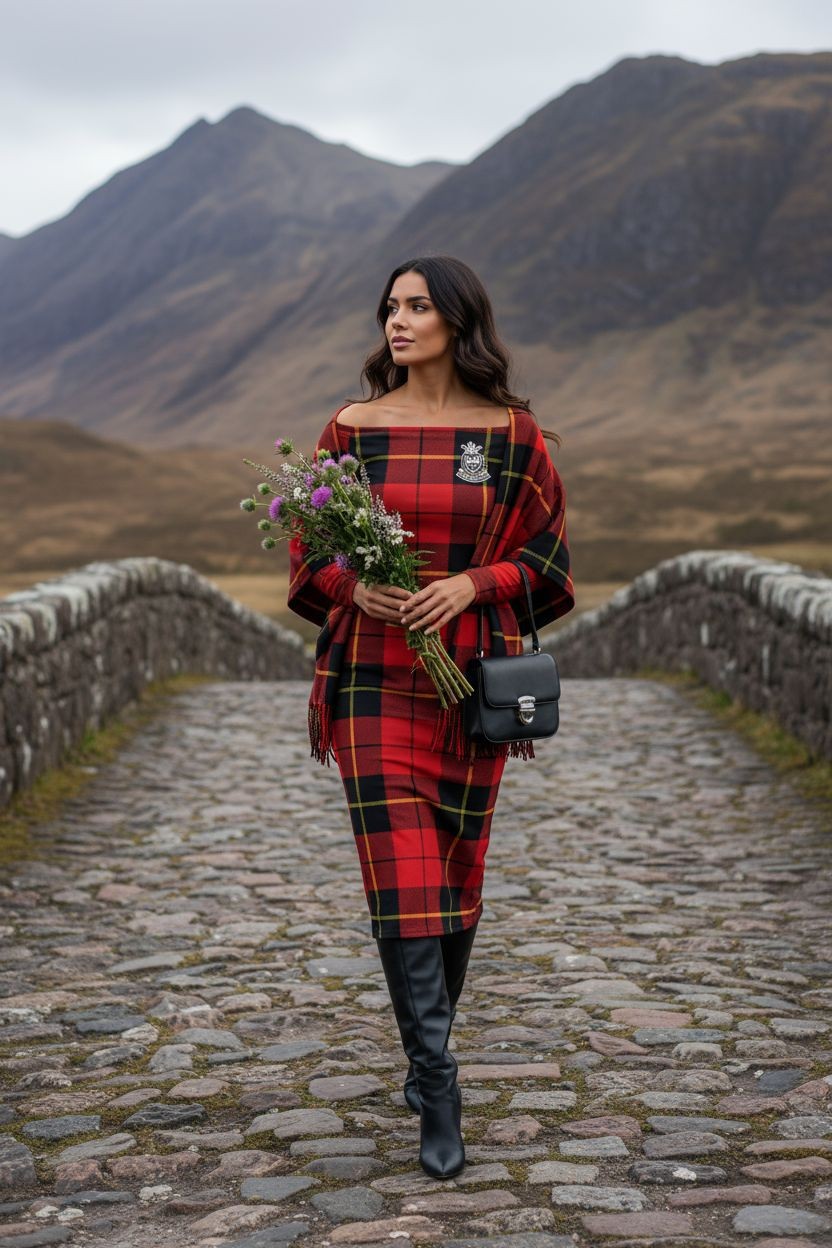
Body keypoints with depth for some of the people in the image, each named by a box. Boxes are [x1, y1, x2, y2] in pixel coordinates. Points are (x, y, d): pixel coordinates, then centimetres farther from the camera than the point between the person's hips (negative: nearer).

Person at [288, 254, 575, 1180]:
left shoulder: (512, 433, 1)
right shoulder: (353, 427, 3)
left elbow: (543, 553, 6)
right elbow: (310, 549, 9)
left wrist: (470, 584, -12)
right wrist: (356, 587, -12)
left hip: (472, 675, 1)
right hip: (375, 678, 0)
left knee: (455, 869, 9)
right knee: (401, 878, -9)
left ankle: (426, 1055, 31)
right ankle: (439, 1096, -5)